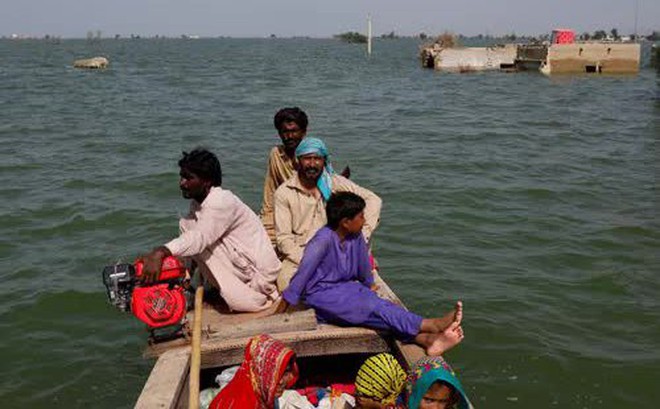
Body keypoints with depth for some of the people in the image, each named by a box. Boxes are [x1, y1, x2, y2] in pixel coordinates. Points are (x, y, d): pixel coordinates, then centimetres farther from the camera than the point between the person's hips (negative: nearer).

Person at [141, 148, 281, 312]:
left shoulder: (222, 203, -24)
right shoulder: (197, 204, 6)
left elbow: (200, 238, -40)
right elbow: (191, 242, 5)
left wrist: (160, 252, -54)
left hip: (259, 271, -8)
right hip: (238, 265, 8)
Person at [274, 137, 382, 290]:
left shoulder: (334, 182, 4)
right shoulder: (284, 193, 0)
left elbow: (373, 200, 3)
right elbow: (283, 238, -5)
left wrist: (362, 235, -11)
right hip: (297, 254, -1)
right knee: (286, 282, -31)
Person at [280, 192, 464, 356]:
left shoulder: (356, 237, -1)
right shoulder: (323, 240, -23)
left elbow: (363, 263, 16)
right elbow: (304, 271, -19)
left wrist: (368, 285, 30)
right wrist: (286, 302, -14)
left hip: (346, 287, 7)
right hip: (321, 295, -7)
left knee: (382, 305, -19)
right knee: (374, 309, -25)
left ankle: (427, 340, -37)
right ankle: (431, 325, -34)